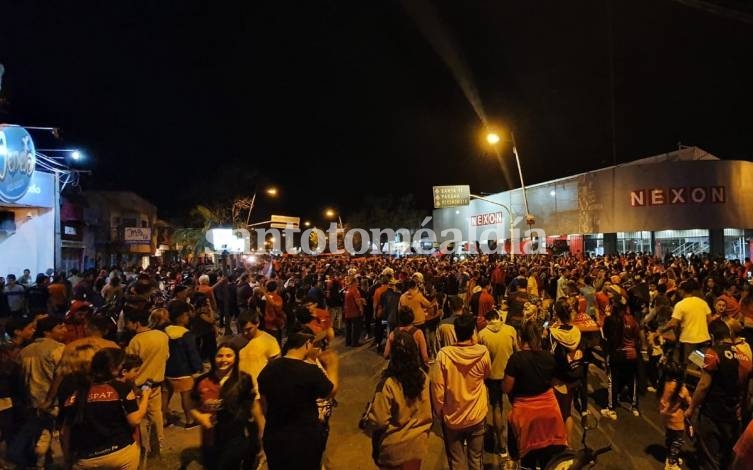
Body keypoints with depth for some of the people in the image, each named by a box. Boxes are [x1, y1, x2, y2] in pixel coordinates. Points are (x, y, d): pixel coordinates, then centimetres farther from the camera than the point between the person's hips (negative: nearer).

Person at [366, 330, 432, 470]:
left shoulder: (388, 383, -27)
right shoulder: (423, 378, -12)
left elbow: (379, 421, -20)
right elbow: (428, 413, 1)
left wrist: (369, 414, -1)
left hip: (395, 447, -4)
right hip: (418, 443, 4)